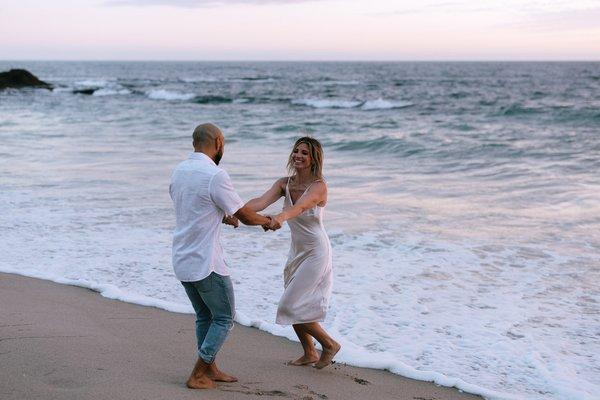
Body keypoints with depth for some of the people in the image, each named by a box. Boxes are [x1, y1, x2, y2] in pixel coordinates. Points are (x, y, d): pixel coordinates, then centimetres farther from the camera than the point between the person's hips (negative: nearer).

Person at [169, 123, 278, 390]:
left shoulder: (179, 171, 6)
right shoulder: (215, 176, -18)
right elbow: (245, 216, -10)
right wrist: (268, 221, 10)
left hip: (182, 261, 8)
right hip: (206, 263, -8)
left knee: (205, 316, 21)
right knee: (224, 318, 7)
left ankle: (210, 370, 30)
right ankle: (197, 376, 8)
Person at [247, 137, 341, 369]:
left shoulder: (319, 187, -19)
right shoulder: (284, 184, -1)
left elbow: (300, 206, -40)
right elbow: (261, 202, -17)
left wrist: (281, 217, -60)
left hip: (316, 253, -7)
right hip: (297, 252, 7)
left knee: (292, 305, -8)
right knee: (295, 306, 14)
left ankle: (329, 344, 10)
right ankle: (309, 354, 32)